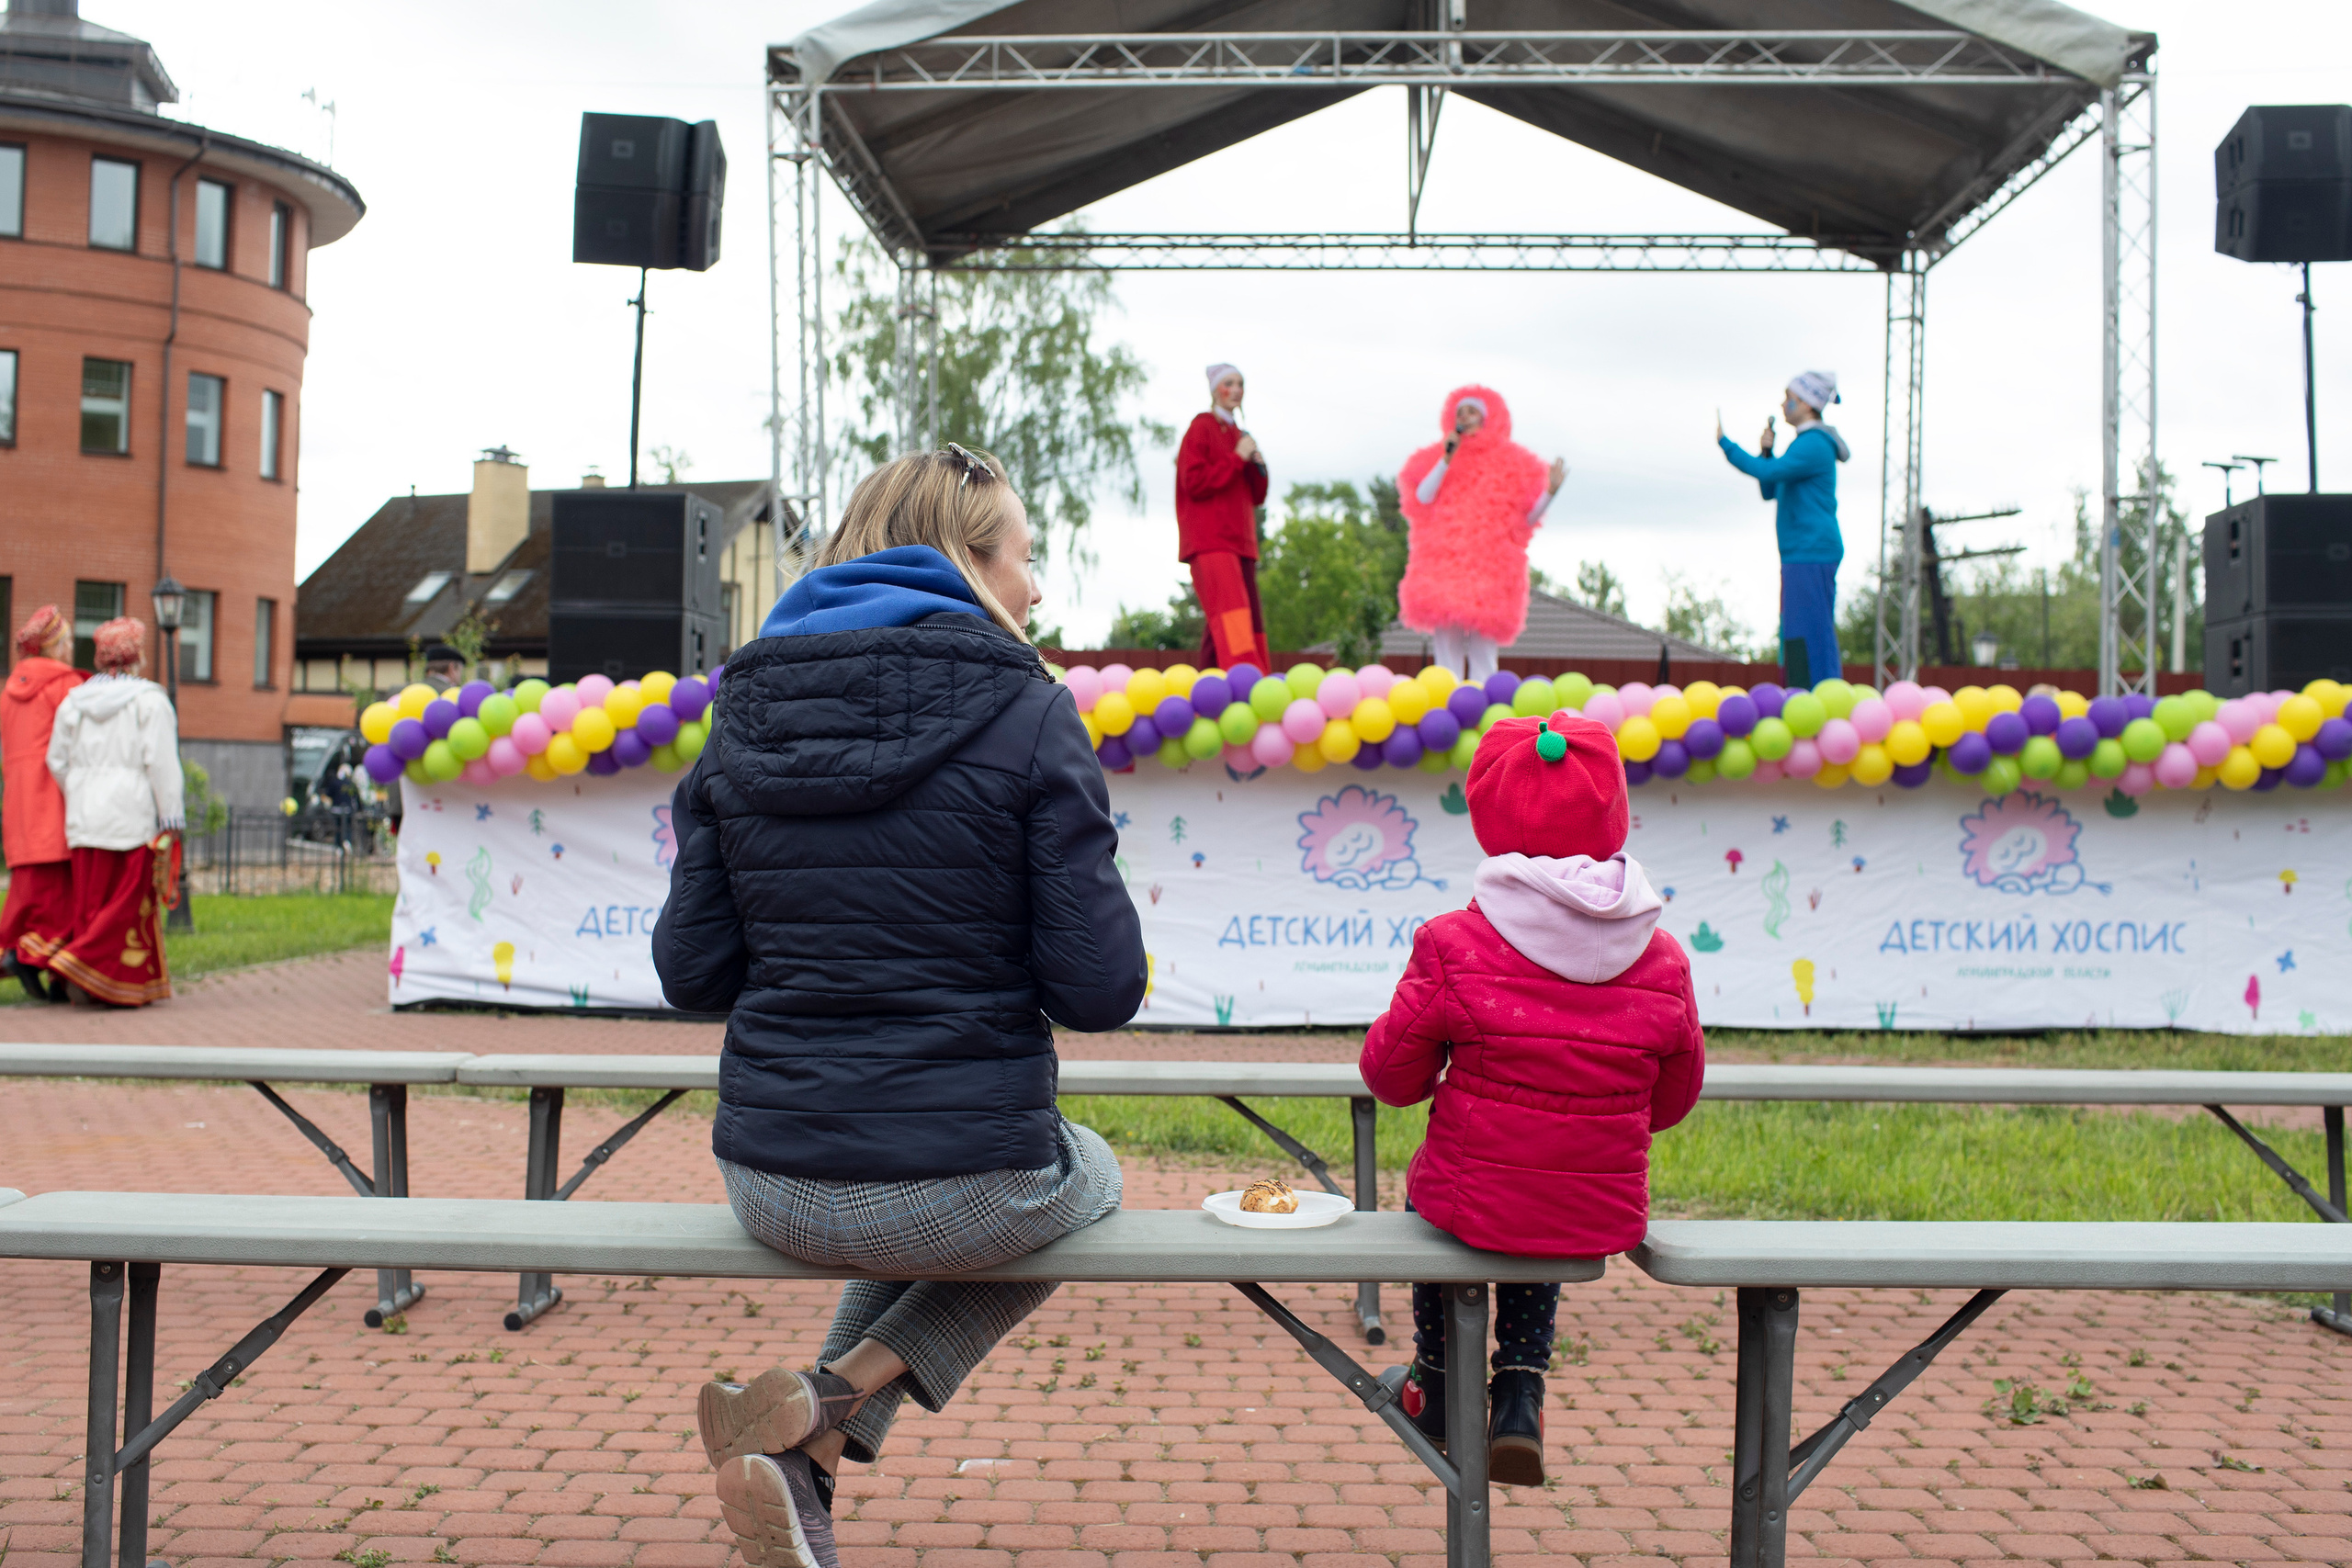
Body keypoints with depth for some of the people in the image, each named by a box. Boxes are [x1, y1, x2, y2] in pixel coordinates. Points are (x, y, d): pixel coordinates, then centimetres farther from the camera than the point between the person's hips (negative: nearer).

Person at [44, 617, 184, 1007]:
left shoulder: (73, 701, 9)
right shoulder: (149, 701, -7)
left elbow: (58, 761, 11)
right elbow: (161, 764, -11)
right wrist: (169, 820, -8)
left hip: (83, 818, 6)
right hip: (132, 815, -6)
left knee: (90, 899, 9)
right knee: (129, 901, 0)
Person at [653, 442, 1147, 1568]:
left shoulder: (741, 720, 5)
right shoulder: (1027, 714, -9)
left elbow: (690, 973, 4)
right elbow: (1097, 992, -12)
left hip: (770, 1183, 5)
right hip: (964, 1179, -5)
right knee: (1091, 1177, 32)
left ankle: (807, 1446, 19)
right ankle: (825, 1415, 12)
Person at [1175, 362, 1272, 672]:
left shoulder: (1239, 435, 23)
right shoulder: (1201, 428, 1)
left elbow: (1257, 496, 23)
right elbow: (1194, 482, -11)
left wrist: (1258, 466, 4)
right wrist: (1237, 458, -10)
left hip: (1239, 540, 8)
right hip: (1210, 540, -8)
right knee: (1231, 615, -22)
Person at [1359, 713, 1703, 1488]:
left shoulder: (1455, 946, -14)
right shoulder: (1662, 960, -5)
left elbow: (1392, 1075, -5)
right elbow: (1673, 1100, 6)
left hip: (1477, 1205, -2)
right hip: (1607, 1220, 3)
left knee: (1427, 1189, 33)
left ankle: (1439, 1387, 46)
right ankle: (1520, 1391, 25)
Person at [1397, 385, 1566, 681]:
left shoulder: (1511, 464, 11)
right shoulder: (1436, 458, 15)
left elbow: (1529, 518, 7)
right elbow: (1421, 498, -1)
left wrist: (1550, 491, -9)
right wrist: (1446, 461, -5)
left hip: (1490, 570, -1)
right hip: (1443, 565, 1)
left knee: (1483, 656, -6)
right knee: (1446, 655, -3)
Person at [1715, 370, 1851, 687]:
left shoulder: (1814, 445, -12)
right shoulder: (1808, 443, 20)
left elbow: (1767, 473, -24)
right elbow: (1770, 491, 24)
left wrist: (1725, 443, -15)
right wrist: (1766, 450, 11)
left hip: (1811, 554, -10)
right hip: (1802, 555, 10)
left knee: (1811, 634, -11)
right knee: (1800, 638, 9)